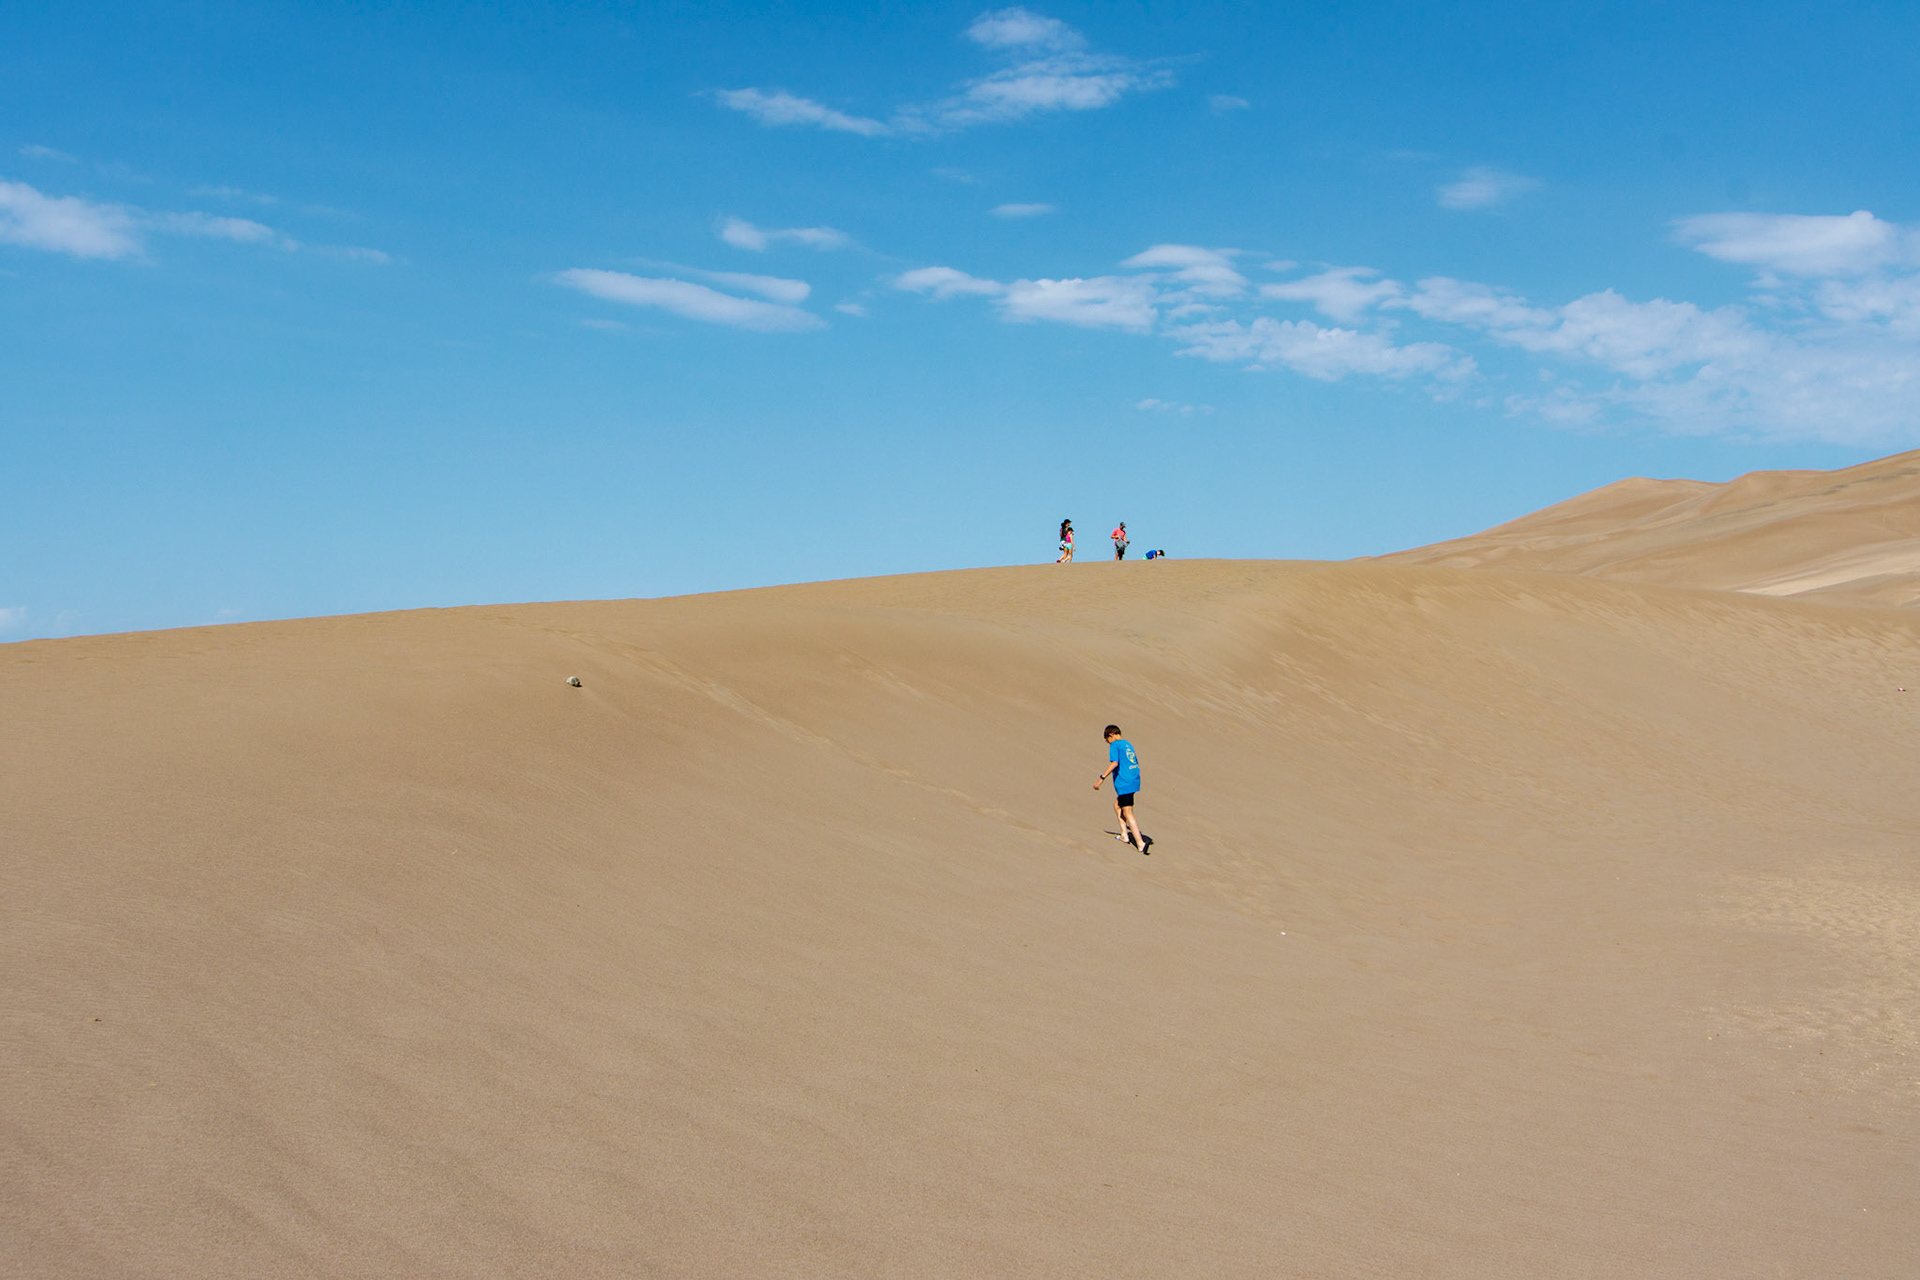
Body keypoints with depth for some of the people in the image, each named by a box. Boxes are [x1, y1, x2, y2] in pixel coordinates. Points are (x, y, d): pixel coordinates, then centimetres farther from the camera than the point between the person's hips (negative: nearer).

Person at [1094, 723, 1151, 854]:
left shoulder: (1114, 745, -7)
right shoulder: (1128, 744, 18)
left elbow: (1114, 763, -21)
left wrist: (1101, 778, -21)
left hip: (1124, 783, -9)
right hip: (1134, 780, 9)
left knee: (1128, 814, -5)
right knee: (1117, 805, 24)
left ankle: (1140, 843, -12)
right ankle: (1124, 835, 24)